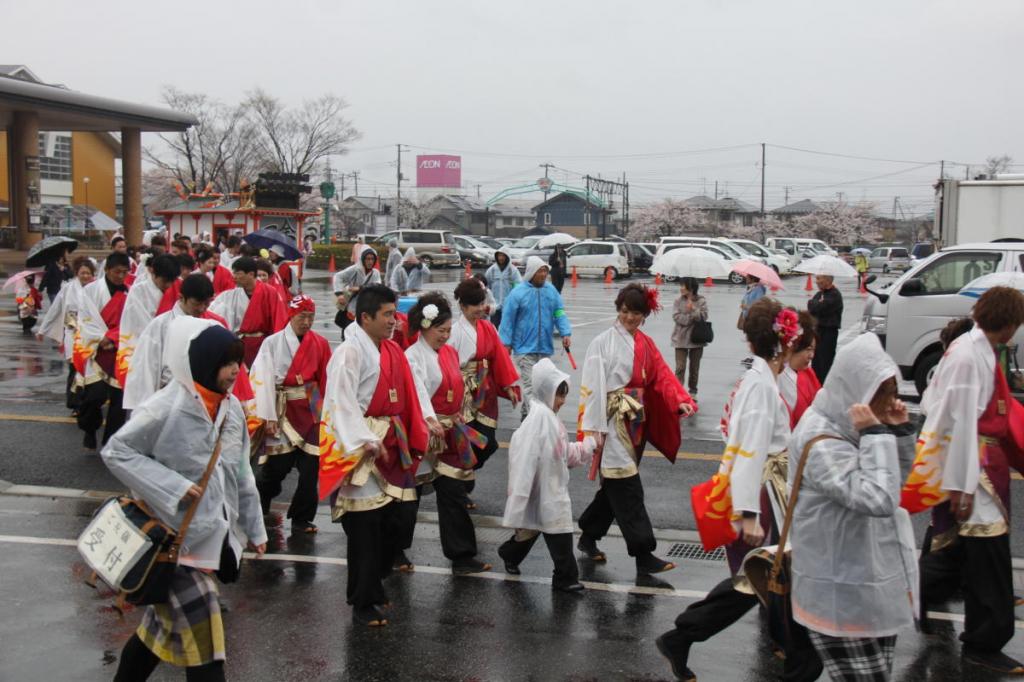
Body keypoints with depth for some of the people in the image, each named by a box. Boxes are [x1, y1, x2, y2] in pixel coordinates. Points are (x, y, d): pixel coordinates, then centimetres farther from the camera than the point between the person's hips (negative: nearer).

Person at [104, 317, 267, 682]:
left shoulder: (231, 407, 3)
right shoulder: (166, 407, -18)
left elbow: (241, 473, 12)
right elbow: (116, 451, -12)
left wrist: (254, 527, 15)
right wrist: (173, 487, -19)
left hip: (215, 536, 7)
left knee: (165, 623, 19)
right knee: (202, 637, -3)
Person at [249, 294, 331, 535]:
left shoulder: (320, 344, 5)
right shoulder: (272, 343, -3)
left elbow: (325, 380, 6)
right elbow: (263, 380, -6)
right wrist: (268, 417, -11)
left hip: (310, 411, 3)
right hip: (282, 410, -3)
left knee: (311, 466, 0)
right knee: (276, 466, 0)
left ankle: (302, 519, 13)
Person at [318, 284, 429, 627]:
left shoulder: (392, 351, 12)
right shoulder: (349, 352, -13)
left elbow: (406, 397, 16)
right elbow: (342, 402, -20)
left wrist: (409, 441, 12)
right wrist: (366, 441, -27)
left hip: (390, 446, 8)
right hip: (360, 453, -8)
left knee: (399, 521, 12)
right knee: (365, 530, -1)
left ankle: (371, 583, 32)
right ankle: (363, 604, 12)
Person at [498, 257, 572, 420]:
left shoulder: (551, 291, 4)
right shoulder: (518, 293, -9)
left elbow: (559, 313, 4)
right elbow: (508, 319, -6)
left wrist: (565, 333, -10)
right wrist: (506, 343, -7)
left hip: (545, 348, 5)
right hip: (525, 348, -5)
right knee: (530, 384, -10)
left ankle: (527, 413, 29)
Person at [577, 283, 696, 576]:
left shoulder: (646, 345, 13)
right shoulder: (603, 343, -7)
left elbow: (662, 376, 4)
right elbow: (593, 386, -11)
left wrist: (681, 401, -14)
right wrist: (595, 428, -15)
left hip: (635, 423, 7)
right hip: (613, 423, -7)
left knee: (615, 486, 14)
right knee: (627, 489, -7)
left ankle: (588, 537, 31)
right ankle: (643, 556, -5)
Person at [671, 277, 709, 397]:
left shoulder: (701, 301, -2)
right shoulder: (678, 301, -1)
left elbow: (703, 317, -12)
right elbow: (677, 317, -12)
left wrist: (693, 309, -23)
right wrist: (693, 317, -16)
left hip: (697, 339, 1)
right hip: (681, 339, -1)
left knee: (694, 367, 13)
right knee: (680, 367, -8)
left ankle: (693, 391, 27)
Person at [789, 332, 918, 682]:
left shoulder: (847, 428, 4)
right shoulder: (822, 444, -23)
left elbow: (896, 481, 16)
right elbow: (879, 499, -33)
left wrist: (900, 432, 1)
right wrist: (877, 436, -27)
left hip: (873, 584, 9)